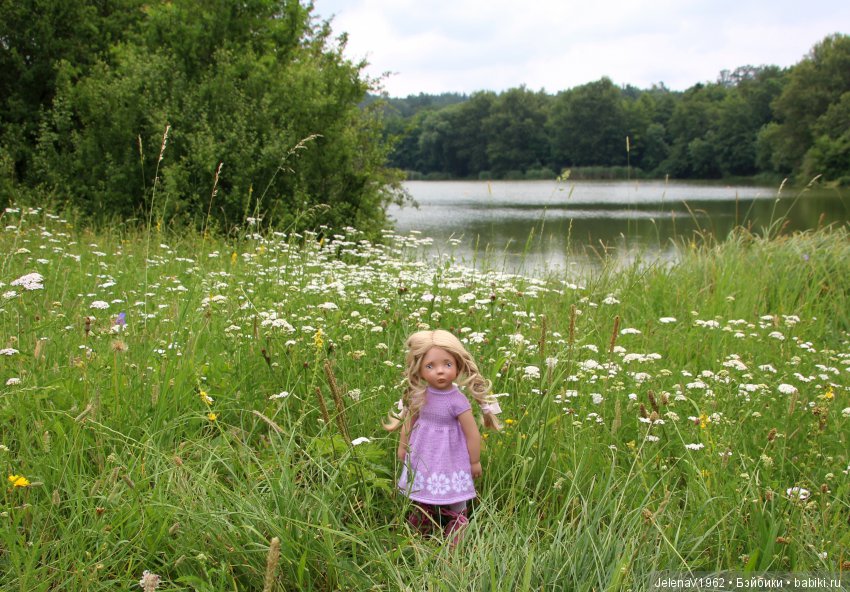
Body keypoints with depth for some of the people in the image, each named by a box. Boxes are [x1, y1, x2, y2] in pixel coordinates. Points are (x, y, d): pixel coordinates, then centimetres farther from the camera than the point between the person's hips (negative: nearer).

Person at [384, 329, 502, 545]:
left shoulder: (458, 401, -24)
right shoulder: (419, 396, -12)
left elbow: (472, 433, -16)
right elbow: (408, 420, 6)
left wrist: (475, 462, -6)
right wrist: (402, 447, 16)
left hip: (450, 459, -4)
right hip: (423, 456, 4)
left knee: (455, 507, 9)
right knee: (422, 499, 23)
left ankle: (456, 542, 28)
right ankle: (417, 536, 45)